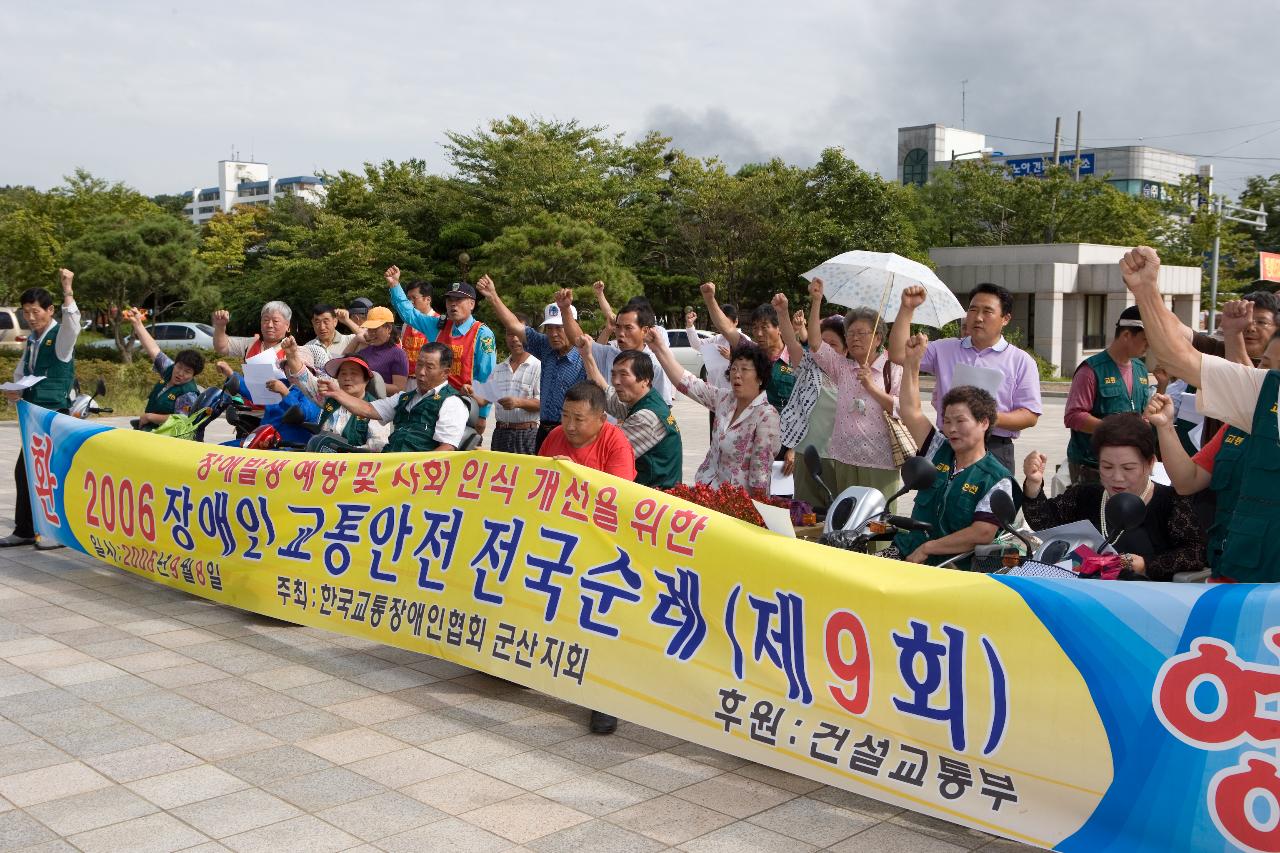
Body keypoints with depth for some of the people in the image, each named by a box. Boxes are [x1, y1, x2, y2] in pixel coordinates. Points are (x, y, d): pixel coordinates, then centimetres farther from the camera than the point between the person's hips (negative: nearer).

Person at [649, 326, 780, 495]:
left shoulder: (767, 416, -14)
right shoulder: (725, 399, 6)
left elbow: (761, 472, -15)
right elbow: (687, 383, 2)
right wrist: (660, 349, -6)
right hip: (709, 488, 7)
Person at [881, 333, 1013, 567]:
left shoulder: (997, 478, -6)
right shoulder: (940, 451, 14)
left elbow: (982, 534, -16)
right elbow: (910, 411, 13)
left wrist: (926, 549, -15)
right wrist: (912, 361, 8)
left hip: (951, 565, -6)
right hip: (904, 552, 6)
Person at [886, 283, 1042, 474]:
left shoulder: (1021, 361, 6)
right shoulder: (945, 349, 13)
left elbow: (1030, 415, 2)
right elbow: (898, 354, 4)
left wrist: (995, 419, -17)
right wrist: (907, 309, -1)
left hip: (995, 449, -2)